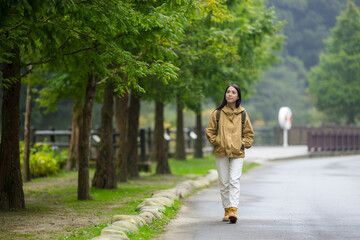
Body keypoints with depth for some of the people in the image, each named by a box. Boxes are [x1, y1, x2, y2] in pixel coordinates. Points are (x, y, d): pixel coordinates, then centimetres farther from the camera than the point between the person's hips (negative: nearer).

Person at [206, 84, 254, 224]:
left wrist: (244, 144, 1)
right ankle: (227, 210, 13)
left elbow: (249, 133, 14)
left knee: (234, 181, -13)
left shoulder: (242, 114, 6)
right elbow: (210, 131, 10)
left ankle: (234, 210, -21)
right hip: (221, 153, 1)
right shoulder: (217, 113, 5)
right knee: (224, 182, 4)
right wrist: (216, 142, -2)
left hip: (237, 153, -1)